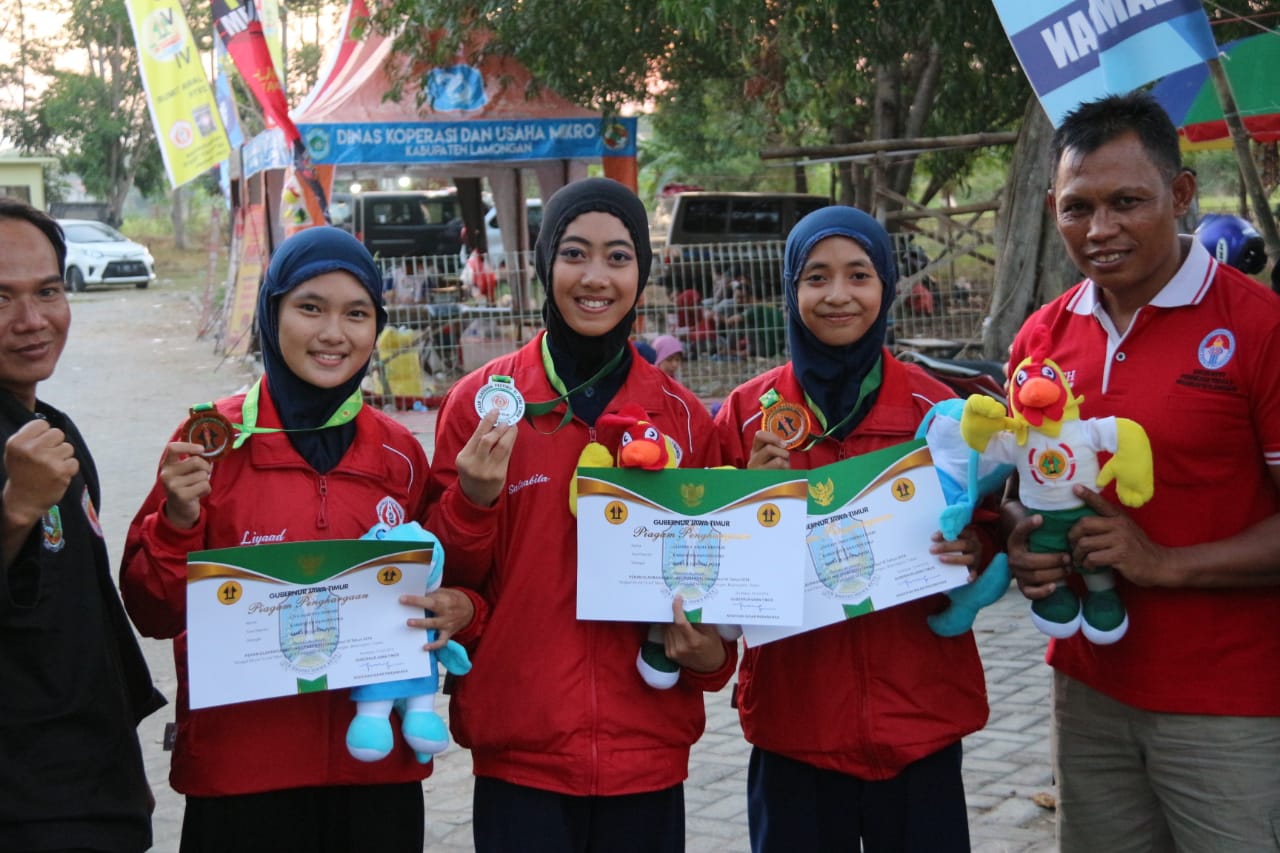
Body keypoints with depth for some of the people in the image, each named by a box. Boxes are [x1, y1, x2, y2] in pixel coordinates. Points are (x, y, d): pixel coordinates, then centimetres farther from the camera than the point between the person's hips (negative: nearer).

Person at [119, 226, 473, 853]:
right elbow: (152, 613, -3)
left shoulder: (399, 453, 3)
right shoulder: (214, 441, -5)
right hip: (239, 772, -3)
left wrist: (456, 610, -6)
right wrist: (178, 521, -19)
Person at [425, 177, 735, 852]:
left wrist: (710, 650, -5)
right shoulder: (481, 402, -2)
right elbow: (444, 580, 3)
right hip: (519, 752, -2)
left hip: (647, 750, 2)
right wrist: (473, 501, -16)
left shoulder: (683, 417, 4)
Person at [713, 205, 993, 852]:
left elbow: (984, 539, 9)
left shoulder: (935, 406, 0)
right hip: (792, 719, 0)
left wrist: (970, 551, -13)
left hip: (920, 718, 0)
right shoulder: (747, 413, -1)